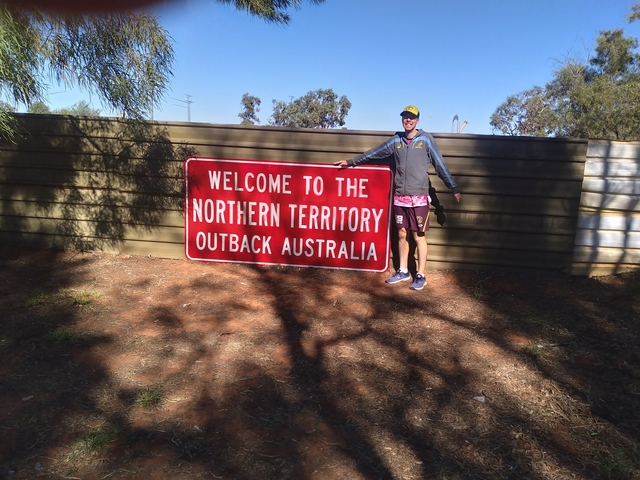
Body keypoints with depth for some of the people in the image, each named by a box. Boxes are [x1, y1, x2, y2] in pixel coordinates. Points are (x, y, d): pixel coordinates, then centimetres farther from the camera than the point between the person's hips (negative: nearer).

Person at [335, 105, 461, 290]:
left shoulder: (426, 139, -1)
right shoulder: (396, 140, 9)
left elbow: (440, 165, 0)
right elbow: (374, 153, 18)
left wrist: (454, 188, -1)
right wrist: (351, 162, 21)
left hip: (419, 197, -4)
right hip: (400, 197, 4)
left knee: (419, 236, 0)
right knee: (402, 234, 10)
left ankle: (421, 275, 9)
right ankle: (403, 271, 22)